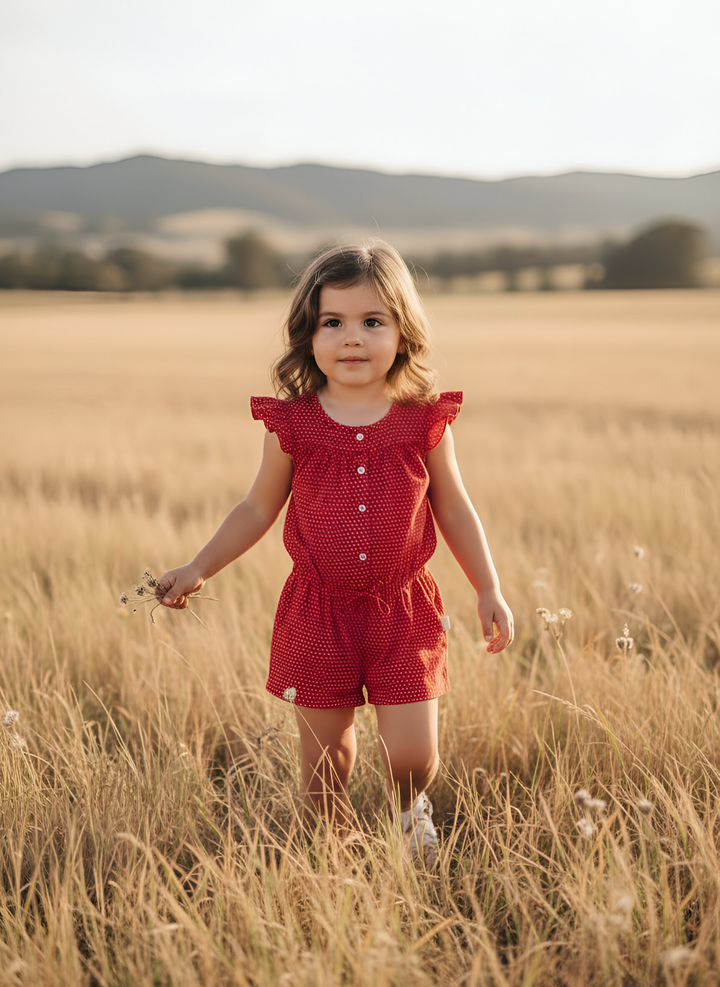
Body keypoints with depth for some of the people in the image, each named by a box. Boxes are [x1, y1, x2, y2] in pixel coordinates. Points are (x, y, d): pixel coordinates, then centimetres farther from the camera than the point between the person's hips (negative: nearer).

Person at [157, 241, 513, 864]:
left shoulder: (424, 420, -5)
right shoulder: (292, 422, -5)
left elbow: (454, 511, 7)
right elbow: (258, 510, 8)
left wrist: (490, 590, 5)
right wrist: (199, 569, 4)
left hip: (403, 609, 0)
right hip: (319, 610, 1)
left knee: (412, 753, -4)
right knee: (324, 762, 10)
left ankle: (409, 811, 32)